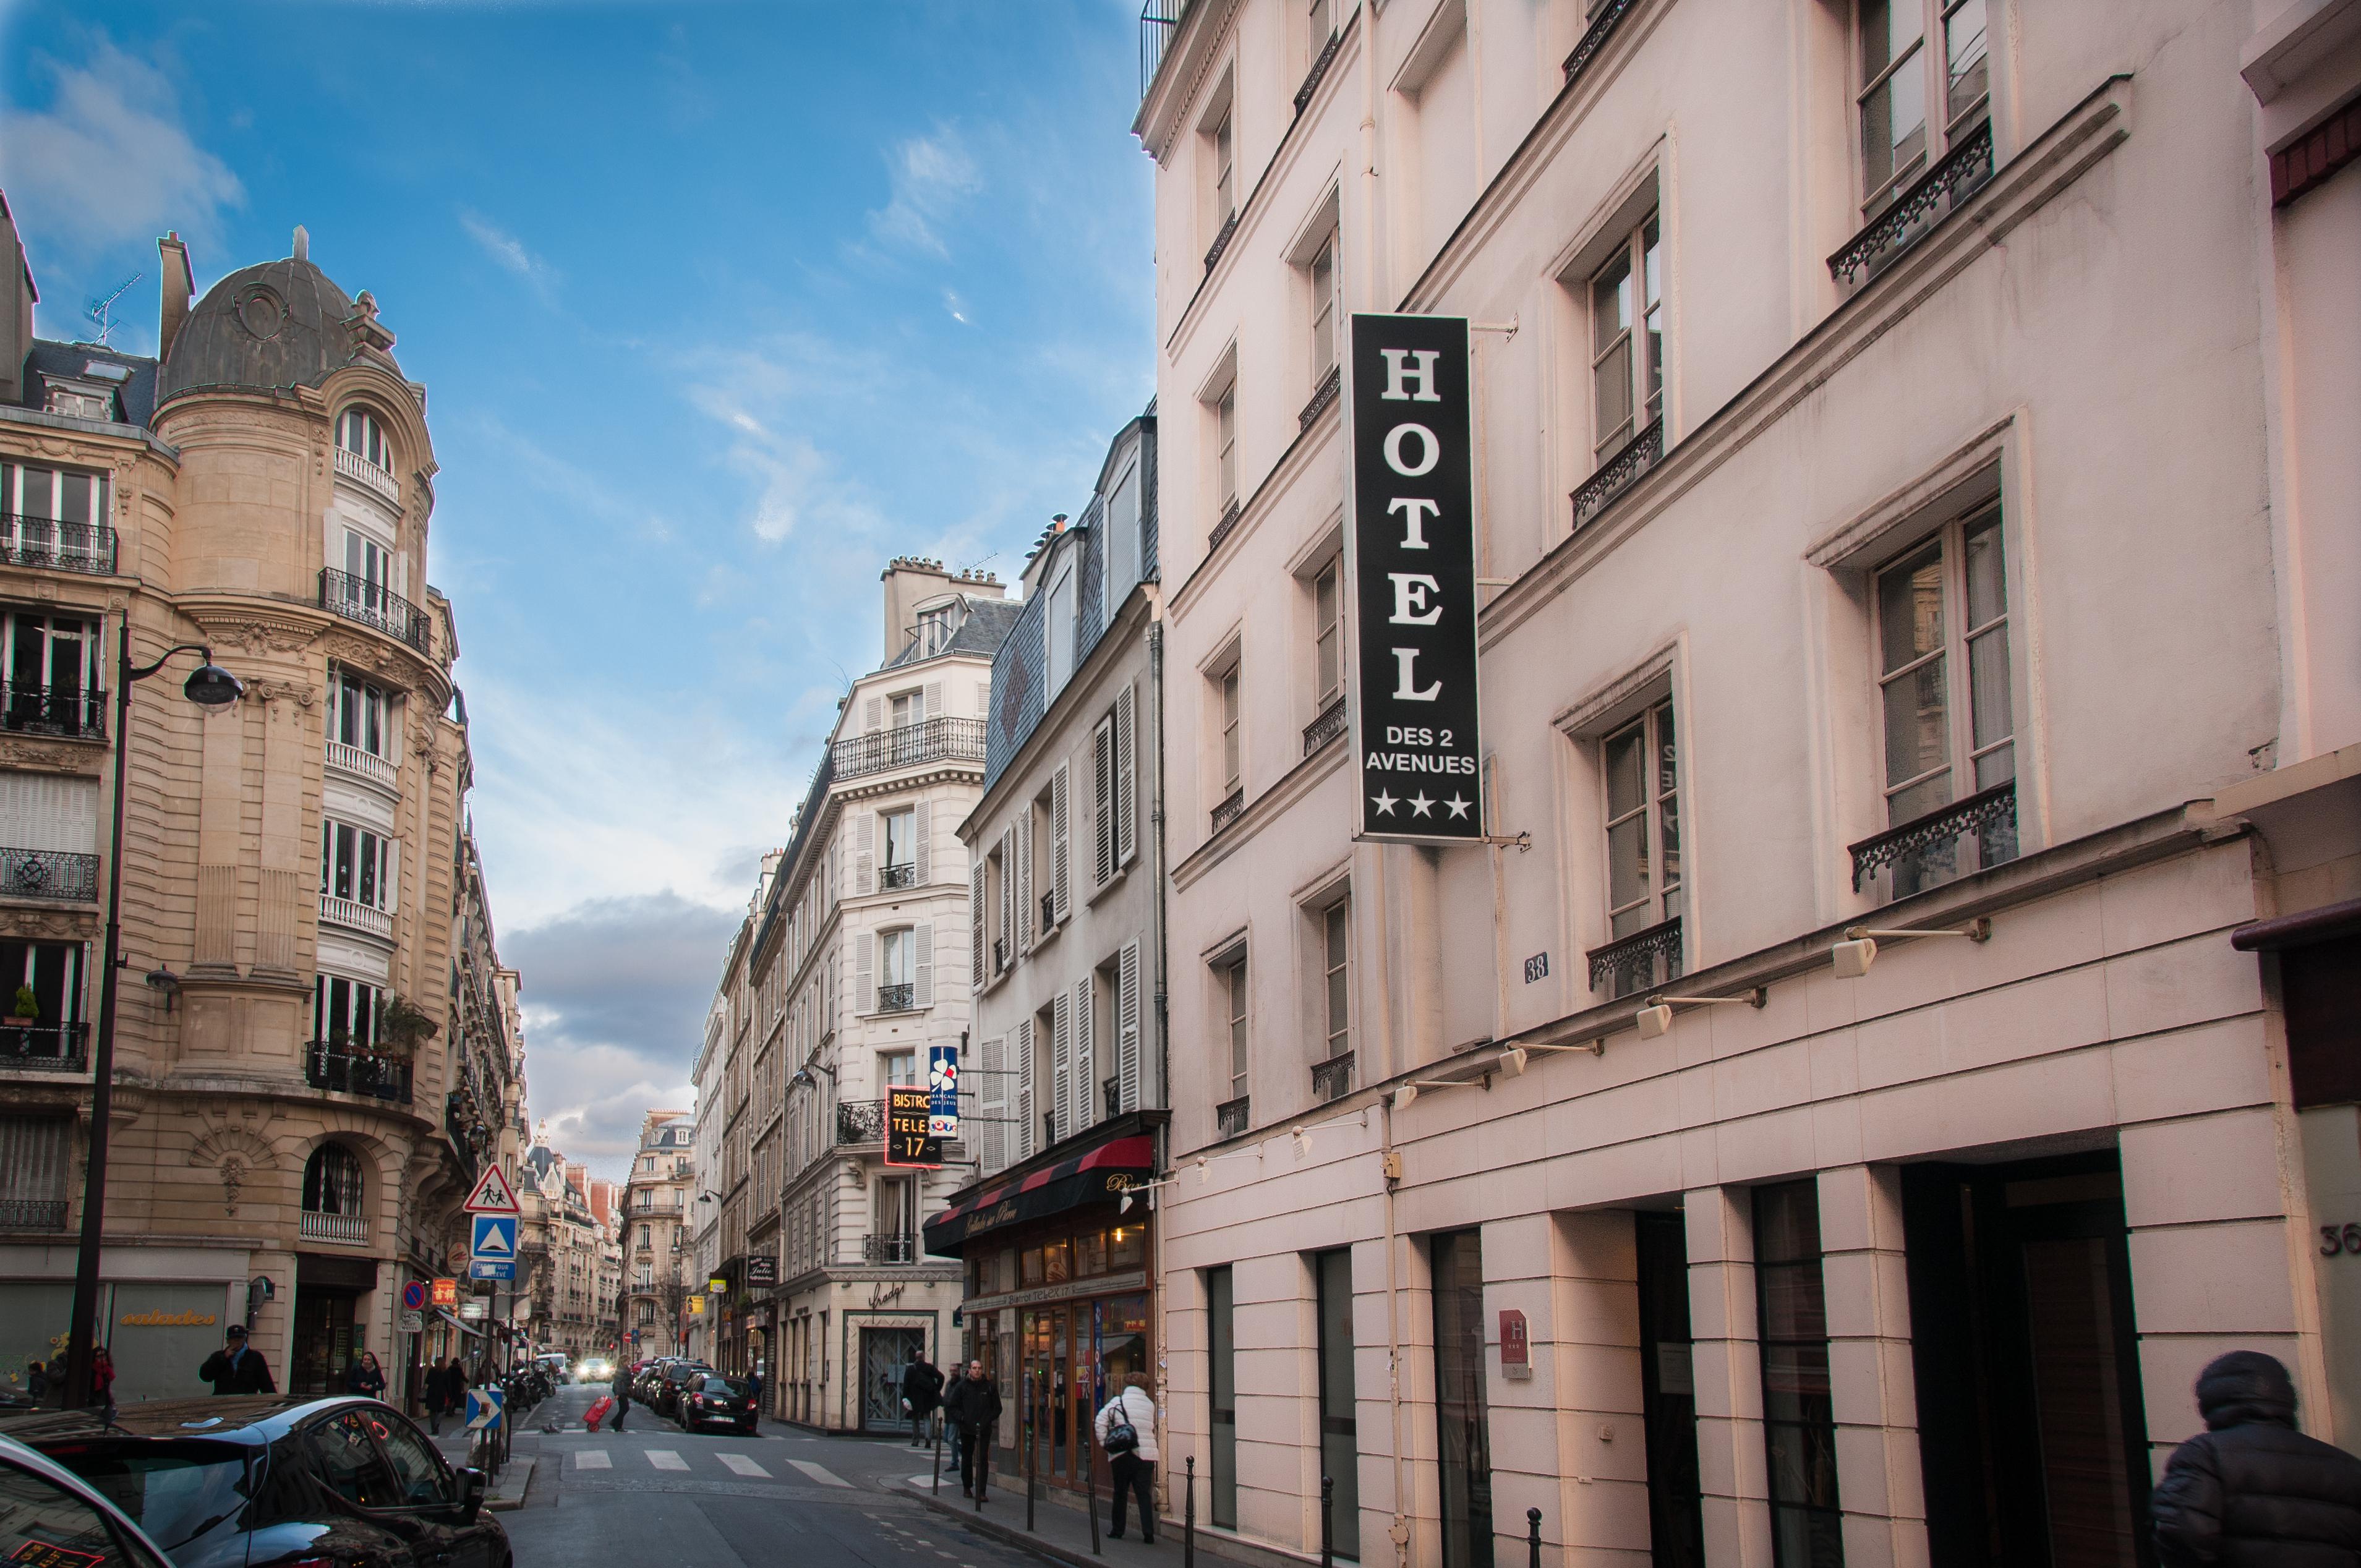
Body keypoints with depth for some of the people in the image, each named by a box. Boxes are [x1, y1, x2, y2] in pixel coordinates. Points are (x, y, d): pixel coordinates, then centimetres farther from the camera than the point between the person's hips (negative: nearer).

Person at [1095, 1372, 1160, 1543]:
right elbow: (1152, 1427, 14)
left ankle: (1118, 1531, 18)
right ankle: (1148, 1533, -6)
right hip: (1146, 1454, 1)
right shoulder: (1150, 1404, 7)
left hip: (1122, 1455, -1)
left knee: (1120, 1493, 12)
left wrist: (1104, 1444, 1)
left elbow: (1100, 1423, -6)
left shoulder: (1118, 1401, -1)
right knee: (1144, 1494, 3)